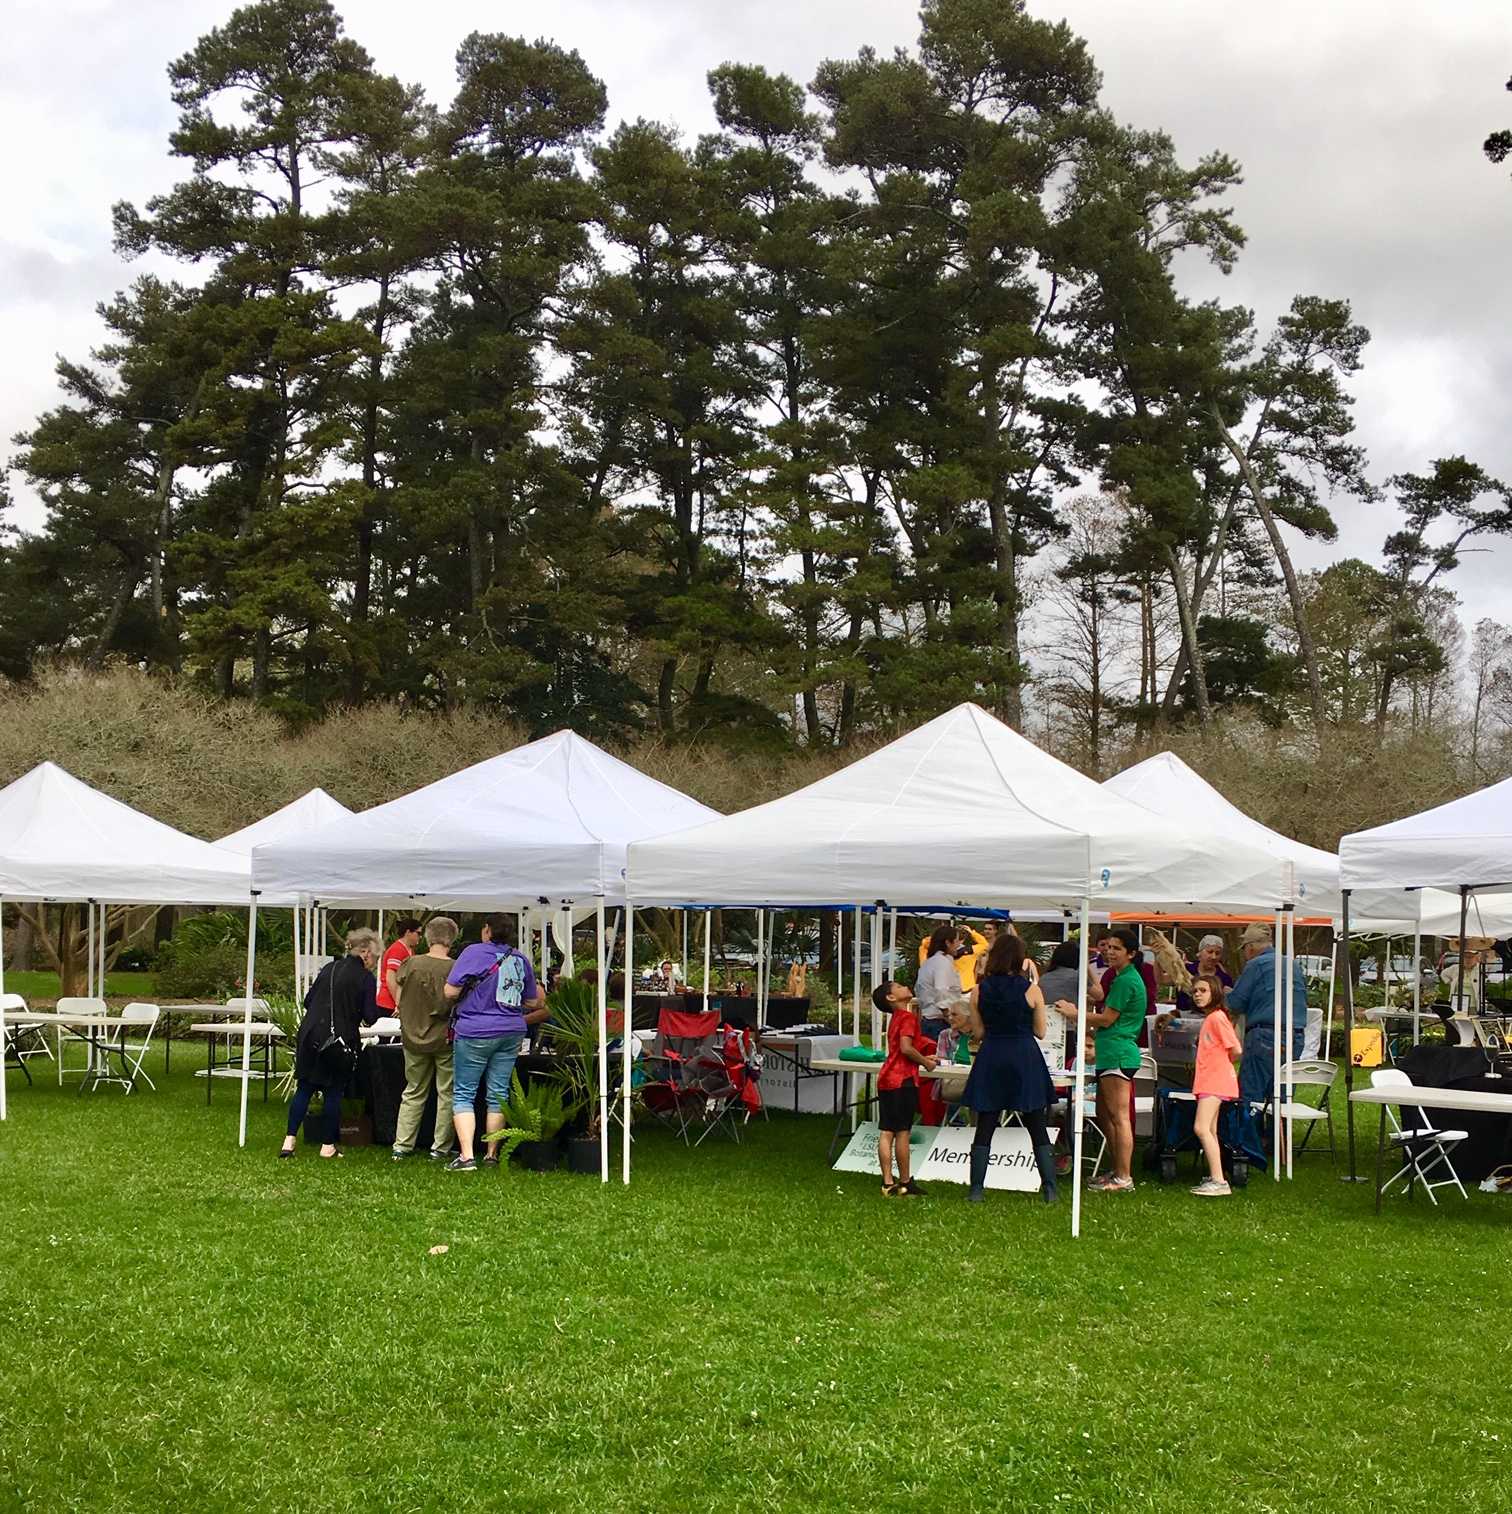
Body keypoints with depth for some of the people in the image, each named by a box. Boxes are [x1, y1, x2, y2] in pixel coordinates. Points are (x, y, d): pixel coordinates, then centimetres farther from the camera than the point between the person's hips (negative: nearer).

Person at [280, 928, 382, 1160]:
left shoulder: (329, 969, 11)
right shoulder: (365, 978, -6)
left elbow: (308, 1001, 13)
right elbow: (370, 1017, -9)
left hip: (310, 1035, 5)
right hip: (340, 1041, -5)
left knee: (304, 1088, 10)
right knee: (334, 1093, 6)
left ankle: (290, 1140, 4)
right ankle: (329, 1145, 11)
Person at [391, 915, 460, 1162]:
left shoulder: (410, 964, -7)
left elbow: (399, 1002, 4)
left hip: (414, 1038, 3)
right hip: (446, 1039, -3)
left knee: (413, 1093, 16)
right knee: (447, 1094, 10)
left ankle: (401, 1146, 16)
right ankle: (440, 1147, 13)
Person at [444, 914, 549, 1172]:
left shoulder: (475, 952, -9)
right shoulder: (521, 959, 7)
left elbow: (450, 992, -12)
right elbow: (532, 1002, 15)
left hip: (475, 1032, -5)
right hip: (512, 1032, 5)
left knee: (463, 1094, 1)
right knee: (498, 1094, 12)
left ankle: (466, 1156, -10)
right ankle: (492, 1154, 16)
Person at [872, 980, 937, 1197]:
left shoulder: (896, 1018, 18)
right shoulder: (908, 1017, -9)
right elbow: (906, 1048, -20)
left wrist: (922, 1058, 17)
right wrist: (926, 1062, -7)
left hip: (886, 1079, 8)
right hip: (903, 1080, -8)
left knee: (886, 1133, 4)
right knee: (902, 1132, -2)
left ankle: (888, 1183, 6)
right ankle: (905, 1183, 5)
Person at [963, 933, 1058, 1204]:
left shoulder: (980, 990, -1)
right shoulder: (1031, 990, -7)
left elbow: (980, 1032, 3)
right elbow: (1040, 1032, -1)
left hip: (991, 1059, 2)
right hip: (1025, 1058, -1)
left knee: (985, 1127, 8)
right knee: (1037, 1127, 7)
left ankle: (976, 1188, 4)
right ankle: (1049, 1188, 6)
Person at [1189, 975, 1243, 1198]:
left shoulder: (1217, 1017, -13)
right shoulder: (1208, 1018, 17)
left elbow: (1236, 1051, -16)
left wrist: (1222, 1064, -1)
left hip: (1215, 1081, -11)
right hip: (1208, 1081, 11)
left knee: (1202, 1128, -18)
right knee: (1210, 1131, 12)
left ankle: (1219, 1181, -22)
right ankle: (1214, 1179, 17)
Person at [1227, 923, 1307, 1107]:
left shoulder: (1256, 965, -4)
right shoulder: (1295, 965, 17)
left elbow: (1235, 1004, -4)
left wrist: (1228, 993, 17)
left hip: (1265, 1036, -7)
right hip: (1296, 1038, 7)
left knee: (1250, 1097, -5)